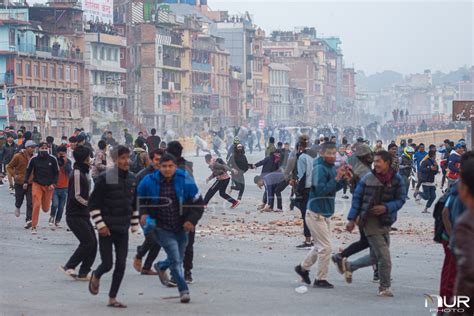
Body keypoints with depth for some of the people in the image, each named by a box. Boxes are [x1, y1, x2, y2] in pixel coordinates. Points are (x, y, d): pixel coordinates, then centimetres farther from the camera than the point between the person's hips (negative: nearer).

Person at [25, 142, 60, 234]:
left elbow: (57, 173, 3)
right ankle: (34, 227, -6)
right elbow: (28, 171, 8)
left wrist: (53, 184, -7)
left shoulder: (52, 159, -4)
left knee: (45, 208, 7)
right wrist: (25, 182, -2)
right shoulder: (34, 159, -4)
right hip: (37, 184, -1)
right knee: (36, 205, -14)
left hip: (49, 186, 1)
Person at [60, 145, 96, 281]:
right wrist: (89, 203, -13)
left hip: (83, 214, 9)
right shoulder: (77, 173, -14)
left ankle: (83, 273, 7)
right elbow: (76, 196, -18)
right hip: (75, 215, -9)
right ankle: (69, 267, -3)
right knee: (88, 242, -12)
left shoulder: (83, 172, 15)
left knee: (92, 243, 4)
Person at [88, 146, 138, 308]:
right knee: (107, 263, -4)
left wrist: (135, 224, 14)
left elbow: (135, 203, 16)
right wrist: (100, 225, -14)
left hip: (123, 229, 5)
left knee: (121, 264, 1)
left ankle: (112, 298, 12)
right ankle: (96, 276, 31)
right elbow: (93, 203, -10)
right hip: (107, 228, -5)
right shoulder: (105, 178, -12)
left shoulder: (131, 178, 6)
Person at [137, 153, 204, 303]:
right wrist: (143, 215, -9)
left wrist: (191, 220, -14)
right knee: (176, 260, -13)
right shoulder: (149, 182, -10)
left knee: (178, 259, 20)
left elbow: (198, 203, -2)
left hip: (181, 228, 3)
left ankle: (161, 267, 52)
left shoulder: (185, 181, -9)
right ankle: (183, 290, -1)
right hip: (162, 228, -3)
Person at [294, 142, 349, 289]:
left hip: (325, 214, 9)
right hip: (316, 214, -9)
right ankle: (321, 279, 3)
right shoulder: (319, 169, -18)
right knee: (325, 247, -6)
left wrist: (343, 179, -2)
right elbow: (321, 190, -26)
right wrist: (336, 179, -29)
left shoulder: (332, 168, 8)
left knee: (320, 246, 21)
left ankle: (303, 267, 36)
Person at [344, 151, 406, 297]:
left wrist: (386, 207, -20)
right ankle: (384, 287, 7)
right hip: (370, 221, -4)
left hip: (385, 222, 4)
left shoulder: (397, 180, 0)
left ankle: (349, 266, 36)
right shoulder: (367, 179, -5)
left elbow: (401, 199, -2)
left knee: (375, 256, 14)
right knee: (384, 256, -8)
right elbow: (357, 198, 1)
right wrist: (352, 219, -1)